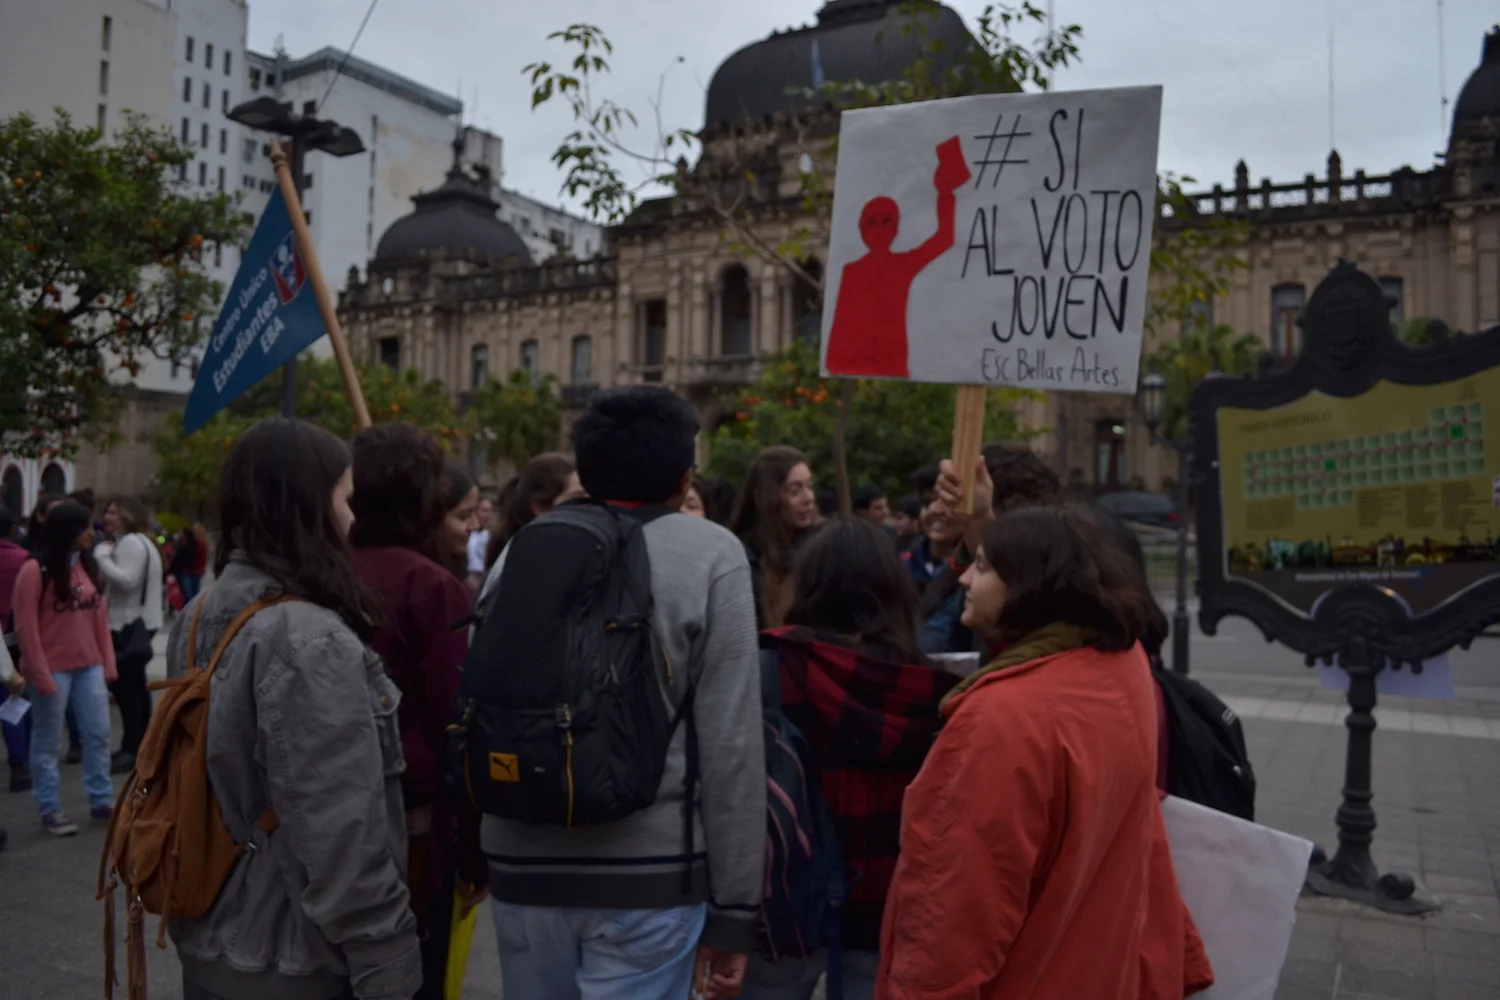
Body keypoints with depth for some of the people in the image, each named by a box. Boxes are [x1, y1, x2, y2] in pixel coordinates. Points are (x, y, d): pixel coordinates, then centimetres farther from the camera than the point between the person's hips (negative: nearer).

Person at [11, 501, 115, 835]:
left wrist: (107, 663, 7)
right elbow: (26, 628, -13)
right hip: (53, 669, -6)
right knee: (47, 742, 8)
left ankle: (102, 801, 21)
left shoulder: (88, 565, 6)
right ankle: (50, 809, 18)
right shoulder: (35, 570, -13)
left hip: (89, 666, 6)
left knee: (98, 735, 10)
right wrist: (41, 676, -14)